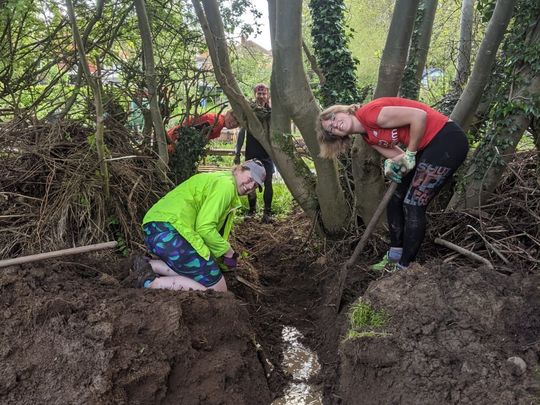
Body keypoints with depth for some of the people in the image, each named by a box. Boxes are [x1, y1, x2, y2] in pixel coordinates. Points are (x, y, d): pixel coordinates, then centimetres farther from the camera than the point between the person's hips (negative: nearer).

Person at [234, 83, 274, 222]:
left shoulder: (271, 111, 2)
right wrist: (237, 153, 4)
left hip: (267, 153, 0)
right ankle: (252, 209, 21)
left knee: (268, 183, -2)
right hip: (251, 153, 1)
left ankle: (267, 212, 5)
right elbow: (242, 132, 6)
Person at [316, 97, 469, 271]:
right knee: (396, 202, 10)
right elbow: (399, 156, 8)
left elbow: (419, 116, -23)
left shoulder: (369, 113, -18)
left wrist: (410, 153, -13)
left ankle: (404, 267, 5)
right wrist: (391, 164, -14)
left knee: (413, 206, -7)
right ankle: (394, 258, 22)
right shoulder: (368, 137, 9)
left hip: (449, 140, -9)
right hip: (427, 147, 9)